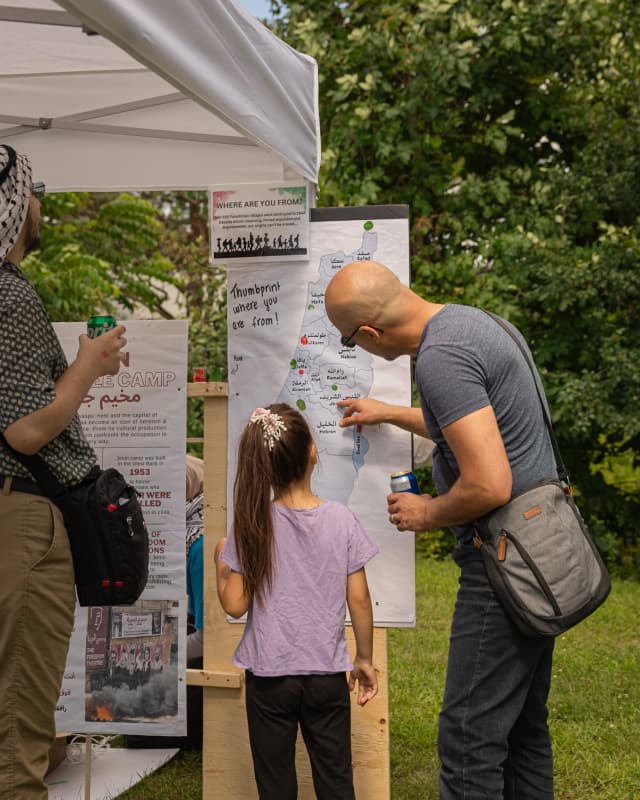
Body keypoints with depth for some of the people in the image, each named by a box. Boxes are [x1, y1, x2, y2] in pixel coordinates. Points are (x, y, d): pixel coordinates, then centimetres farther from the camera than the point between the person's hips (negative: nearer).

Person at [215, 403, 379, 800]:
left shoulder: (252, 523, -10)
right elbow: (359, 599, -4)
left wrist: (221, 562, 9)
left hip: (269, 676, 0)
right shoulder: (341, 518, -8)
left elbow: (235, 605, -8)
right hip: (327, 675, 1)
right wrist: (365, 658, 9)